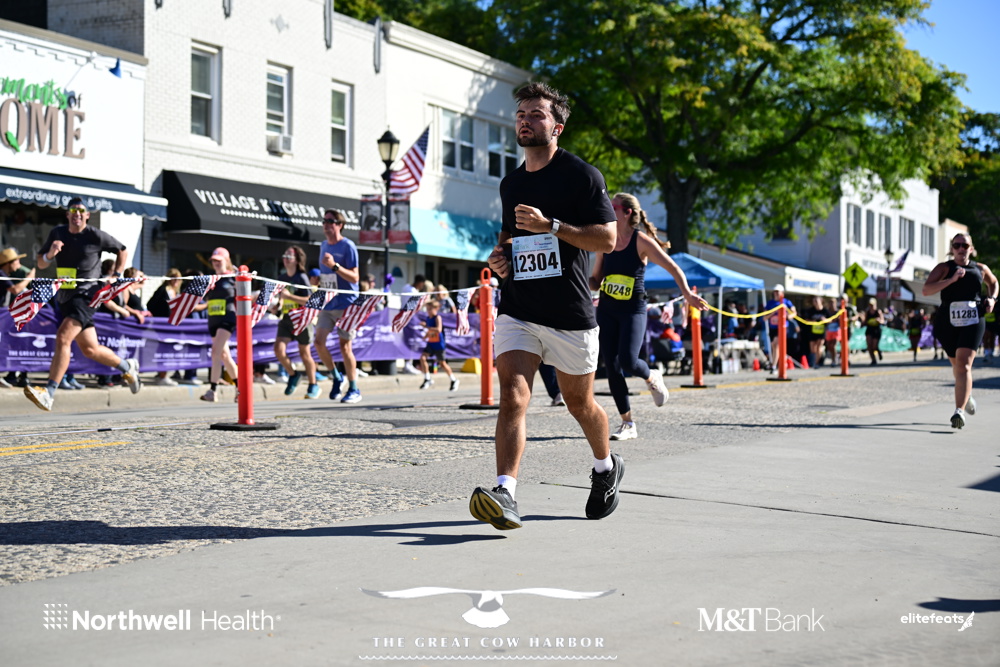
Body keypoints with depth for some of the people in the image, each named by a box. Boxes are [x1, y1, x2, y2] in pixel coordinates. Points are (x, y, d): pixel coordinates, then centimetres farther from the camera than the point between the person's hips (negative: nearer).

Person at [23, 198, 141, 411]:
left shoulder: (96, 236, -4)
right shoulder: (57, 233, 8)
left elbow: (122, 250, 10)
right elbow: (40, 264, 10)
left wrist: (116, 277, 0)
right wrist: (50, 254, -12)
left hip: (85, 295, -6)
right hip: (65, 297, 6)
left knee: (63, 338, -23)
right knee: (90, 349, 12)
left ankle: (49, 393, -26)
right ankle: (127, 367, 37)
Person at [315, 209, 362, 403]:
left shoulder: (348, 247, -10)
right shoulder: (323, 245, 12)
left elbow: (354, 278, -15)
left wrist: (334, 265, -27)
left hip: (345, 303, -6)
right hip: (326, 303, 6)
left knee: (344, 346, -4)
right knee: (319, 341, -4)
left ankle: (354, 389, 7)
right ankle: (336, 377, 17)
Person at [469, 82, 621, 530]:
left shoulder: (581, 174, -4)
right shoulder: (510, 183, 14)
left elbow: (607, 239, -11)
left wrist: (550, 225, -21)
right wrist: (499, 255, 8)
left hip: (570, 315, -4)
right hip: (517, 310, 4)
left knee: (579, 403, 12)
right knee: (512, 395, -17)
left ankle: (606, 468, 40)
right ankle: (505, 495, -27)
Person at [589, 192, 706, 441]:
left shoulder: (641, 241, -6)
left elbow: (672, 268, -8)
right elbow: (595, 281, 15)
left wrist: (687, 293, -22)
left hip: (633, 310, -5)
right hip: (606, 310, 5)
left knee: (628, 361, -20)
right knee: (612, 367, -1)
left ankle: (652, 377, 17)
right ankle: (627, 424, 9)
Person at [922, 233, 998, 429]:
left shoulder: (981, 269, 11)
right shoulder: (944, 268, 3)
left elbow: (993, 282, 33)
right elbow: (926, 290, -12)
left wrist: (992, 299, 12)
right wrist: (951, 279, -20)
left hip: (973, 321, -1)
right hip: (947, 322, 1)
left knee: (964, 365, -16)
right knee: (956, 364, 17)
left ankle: (959, 411, -23)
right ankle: (967, 394, 48)